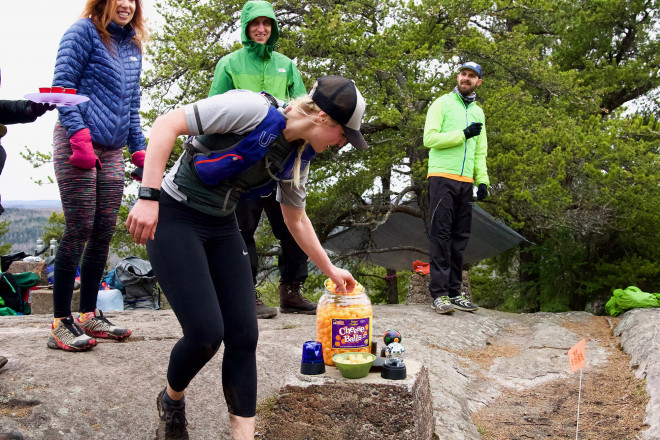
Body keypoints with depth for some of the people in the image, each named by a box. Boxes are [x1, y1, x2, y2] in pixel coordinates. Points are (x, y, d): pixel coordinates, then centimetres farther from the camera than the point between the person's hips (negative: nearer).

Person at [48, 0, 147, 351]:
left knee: (104, 232, 5)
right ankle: (61, 322, -2)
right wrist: (79, 135, -18)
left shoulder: (132, 46, 19)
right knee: (79, 230, -9)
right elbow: (63, 85, -8)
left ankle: (88, 315, 15)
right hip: (78, 144, -7)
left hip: (112, 150, 7)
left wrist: (139, 150, 18)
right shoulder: (84, 31, -1)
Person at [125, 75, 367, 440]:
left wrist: (329, 269, 21)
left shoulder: (298, 155, 2)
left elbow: (296, 219, 17)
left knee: (244, 335, -1)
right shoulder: (252, 109, -22)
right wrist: (148, 196, -30)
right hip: (174, 218, -7)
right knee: (206, 333, -14)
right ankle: (172, 400, 19)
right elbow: (167, 124, -23)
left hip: (222, 228, 7)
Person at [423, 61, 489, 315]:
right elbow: (429, 138, -8)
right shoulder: (442, 104, 4)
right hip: (442, 177, -6)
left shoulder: (478, 112, 21)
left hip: (465, 182, 6)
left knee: (460, 237, 5)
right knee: (441, 235, -8)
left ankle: (454, 292, 10)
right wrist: (463, 134, -11)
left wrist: (482, 180, 10)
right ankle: (439, 294, -8)